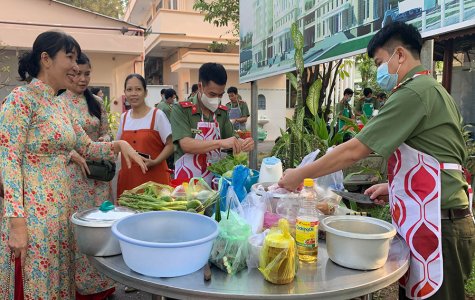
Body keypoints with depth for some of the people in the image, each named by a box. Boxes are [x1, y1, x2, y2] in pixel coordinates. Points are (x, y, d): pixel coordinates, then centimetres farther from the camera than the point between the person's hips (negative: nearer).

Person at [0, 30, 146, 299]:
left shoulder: (59, 105, 12)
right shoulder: (22, 99, -11)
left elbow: (87, 147, 19)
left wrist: (119, 145, 1)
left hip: (61, 208, 8)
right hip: (32, 212, -7)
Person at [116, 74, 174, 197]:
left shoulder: (157, 115, -4)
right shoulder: (124, 117, 10)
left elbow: (170, 146, -5)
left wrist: (154, 162, -19)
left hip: (154, 177, -4)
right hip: (128, 177, 4)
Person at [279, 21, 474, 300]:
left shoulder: (413, 91, -15)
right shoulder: (433, 89, 16)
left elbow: (355, 150, -19)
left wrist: (301, 174, -9)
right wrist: (394, 185, 15)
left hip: (436, 226, -9)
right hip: (437, 222, 9)